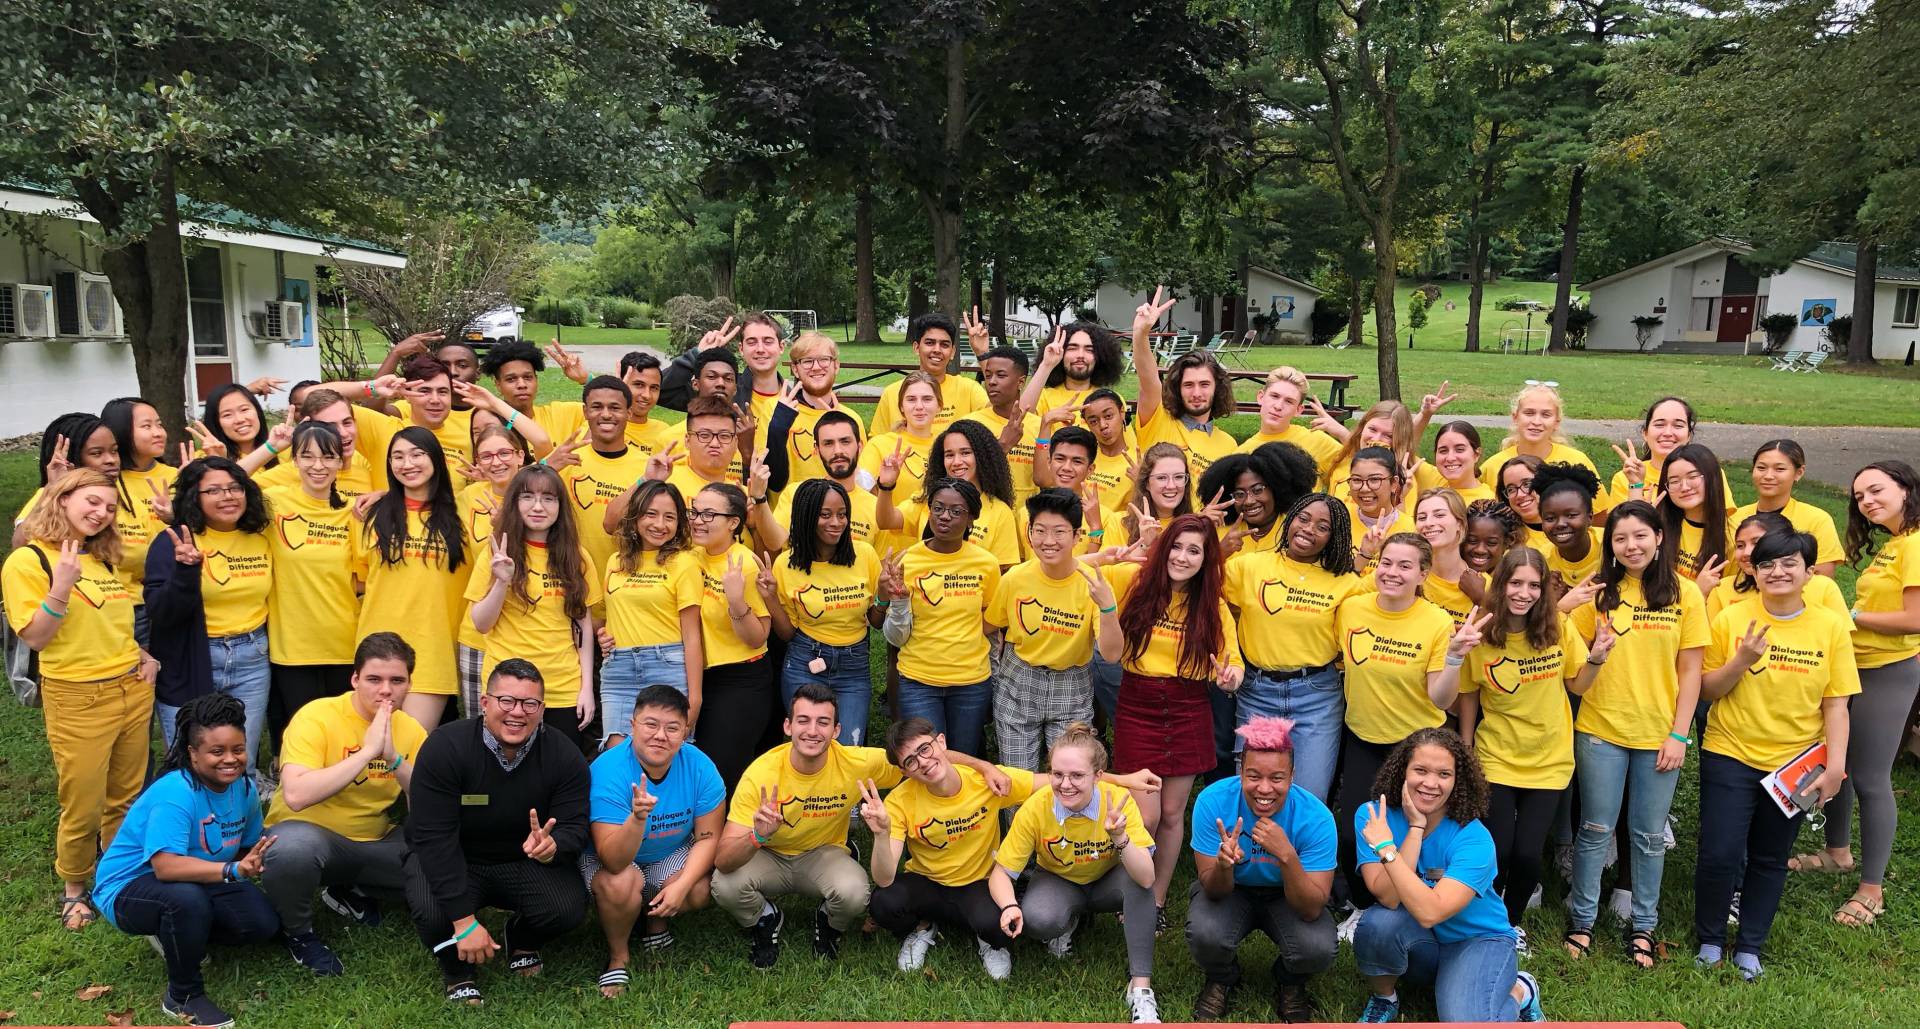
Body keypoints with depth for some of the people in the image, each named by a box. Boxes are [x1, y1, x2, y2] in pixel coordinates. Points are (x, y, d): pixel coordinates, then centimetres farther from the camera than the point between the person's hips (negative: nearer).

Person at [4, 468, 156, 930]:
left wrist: (144, 653, 9)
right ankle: (74, 888, 24)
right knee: (84, 807, 3)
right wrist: (61, 587, -25)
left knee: (126, 798, 14)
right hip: (78, 700, -6)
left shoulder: (103, 558, 12)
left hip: (133, 689, 6)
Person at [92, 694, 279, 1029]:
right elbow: (166, 866, -40)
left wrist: (258, 860, -17)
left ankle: (177, 934, 15)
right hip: (128, 888, -7)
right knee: (187, 898, -39)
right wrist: (234, 870, -49)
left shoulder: (244, 787, -7)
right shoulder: (175, 793, -30)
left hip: (197, 884, 7)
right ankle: (183, 996, -14)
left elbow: (248, 848, 3)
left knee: (263, 923, -12)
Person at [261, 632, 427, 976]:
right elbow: (295, 795, -34)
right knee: (293, 849, -39)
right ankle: (299, 933, -5)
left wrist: (395, 759, -24)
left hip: (375, 842, 5)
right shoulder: (317, 717, -17)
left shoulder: (411, 731, -2)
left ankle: (351, 893, 13)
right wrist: (368, 751, -32)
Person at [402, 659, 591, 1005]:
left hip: (525, 861, 2)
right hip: (449, 860, -2)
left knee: (570, 908, -25)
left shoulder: (564, 756, -13)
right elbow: (434, 838, -24)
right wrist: (464, 921, -30)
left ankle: (521, 940, 14)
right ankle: (456, 969, 5)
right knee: (432, 913, -34)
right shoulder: (444, 748, -21)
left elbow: (575, 829, -15)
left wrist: (553, 846, -44)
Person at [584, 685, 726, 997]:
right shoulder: (607, 771, -32)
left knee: (700, 890, -24)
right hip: (608, 860, -3)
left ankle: (657, 924, 11)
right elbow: (614, 862, -38)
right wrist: (637, 818, -57)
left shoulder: (699, 766, -21)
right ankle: (618, 957, -4)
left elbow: (708, 837, -13)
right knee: (619, 885, -35)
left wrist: (682, 885, -28)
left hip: (671, 856, 3)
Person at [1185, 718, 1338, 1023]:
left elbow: (1312, 910, -29)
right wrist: (1223, 864, -45)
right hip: (1231, 890, 0)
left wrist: (1287, 856, -46)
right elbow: (1214, 891, -21)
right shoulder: (1213, 801, -27)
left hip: (1288, 897, 0)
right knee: (1205, 935, -32)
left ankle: (1290, 986, 9)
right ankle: (1221, 980, 7)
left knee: (1318, 949, -30)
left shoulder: (1315, 817, -27)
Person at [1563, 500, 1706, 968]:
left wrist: (1678, 734, -5)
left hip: (1659, 735, 0)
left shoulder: (1684, 593, -3)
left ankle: (1644, 925, 27)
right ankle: (1582, 920, 23)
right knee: (1595, 830, 9)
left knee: (1649, 836, 12)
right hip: (1601, 730, 0)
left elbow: (1690, 671, -1)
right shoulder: (1598, 591, -2)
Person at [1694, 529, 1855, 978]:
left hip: (1795, 764, 1)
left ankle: (1749, 948, 28)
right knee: (1719, 854, -4)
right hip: (1730, 756, -1)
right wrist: (1742, 660, -19)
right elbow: (1707, 690, -3)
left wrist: (1834, 766, -7)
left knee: (1770, 860, 13)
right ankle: (1709, 940, 19)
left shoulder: (1831, 626, -4)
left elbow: (1836, 704, -2)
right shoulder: (1732, 619, -7)